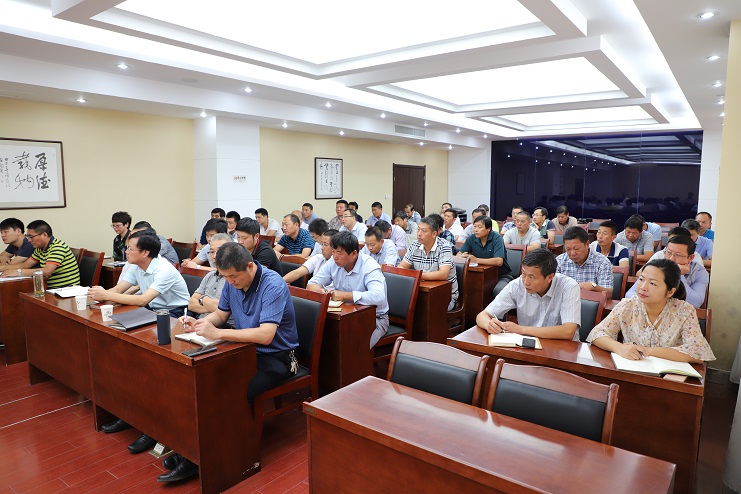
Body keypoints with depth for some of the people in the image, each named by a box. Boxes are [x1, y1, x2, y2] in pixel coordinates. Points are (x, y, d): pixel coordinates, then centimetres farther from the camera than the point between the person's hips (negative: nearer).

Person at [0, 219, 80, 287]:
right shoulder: (40, 249, 11)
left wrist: (18, 272, -20)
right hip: (53, 289, 8)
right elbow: (25, 265, 21)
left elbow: (47, 271, -27)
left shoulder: (58, 247, -18)